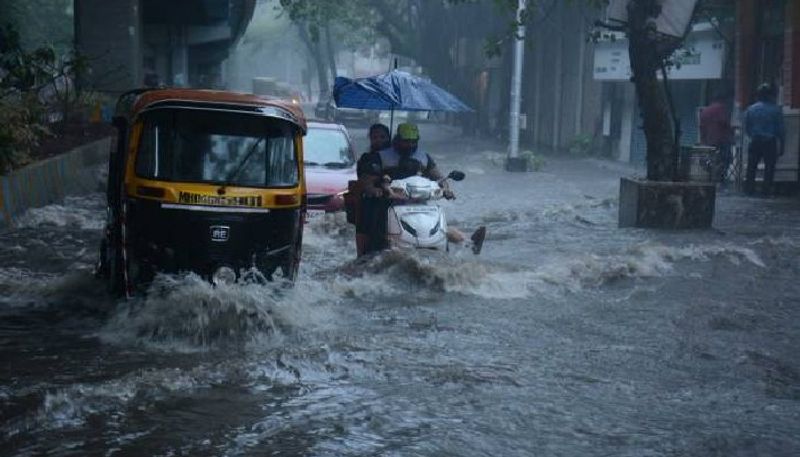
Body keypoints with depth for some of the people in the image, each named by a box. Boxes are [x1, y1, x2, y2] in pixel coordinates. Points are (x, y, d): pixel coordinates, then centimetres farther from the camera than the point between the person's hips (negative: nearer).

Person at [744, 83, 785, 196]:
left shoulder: (750, 109, 2)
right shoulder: (776, 110, -6)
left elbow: (746, 128, 6)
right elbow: (781, 130, -4)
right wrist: (781, 146, 2)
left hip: (755, 142, 2)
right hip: (770, 143, -2)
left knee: (751, 166, 10)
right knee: (769, 166, 5)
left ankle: (749, 188, 10)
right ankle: (767, 189, 2)